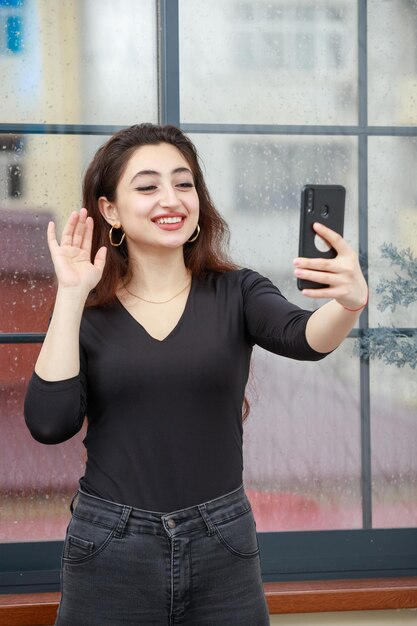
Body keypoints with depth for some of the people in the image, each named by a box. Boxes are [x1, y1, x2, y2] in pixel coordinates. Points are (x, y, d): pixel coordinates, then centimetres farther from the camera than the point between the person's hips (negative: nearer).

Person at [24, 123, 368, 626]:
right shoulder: (86, 312, 0)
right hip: (109, 552, 0)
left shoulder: (236, 293, -1)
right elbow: (49, 424, -12)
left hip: (222, 549, 0)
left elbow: (302, 337, -20)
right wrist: (71, 296, -13)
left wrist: (349, 302, -41)